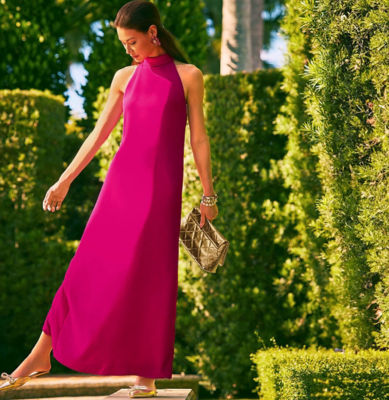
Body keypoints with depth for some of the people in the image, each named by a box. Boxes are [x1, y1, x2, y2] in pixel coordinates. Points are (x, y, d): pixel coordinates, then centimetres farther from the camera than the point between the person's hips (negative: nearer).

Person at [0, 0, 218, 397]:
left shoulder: (188, 76, 2)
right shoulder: (124, 77, 11)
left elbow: (198, 138, 3)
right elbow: (99, 133, 15)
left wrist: (208, 194, 2)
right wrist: (64, 181, 15)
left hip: (162, 185, -3)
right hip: (122, 178, 3)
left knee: (152, 276, -2)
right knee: (90, 266, 0)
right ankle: (41, 354, 4)